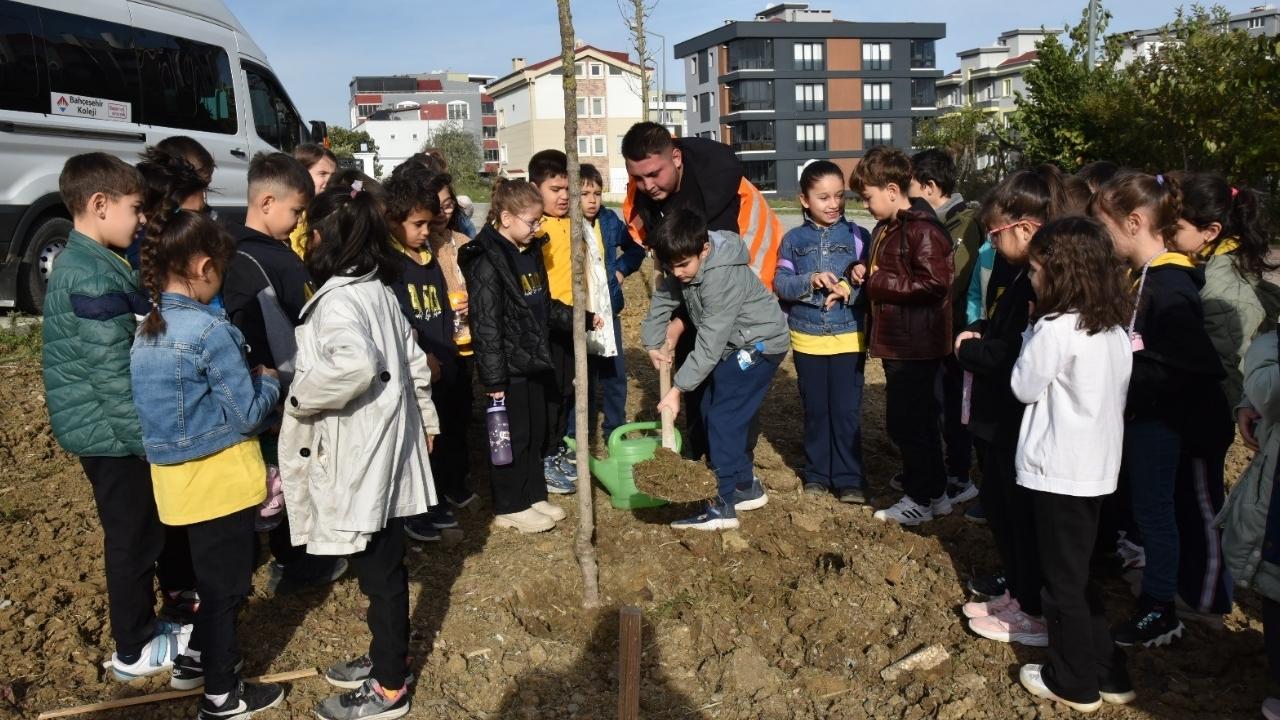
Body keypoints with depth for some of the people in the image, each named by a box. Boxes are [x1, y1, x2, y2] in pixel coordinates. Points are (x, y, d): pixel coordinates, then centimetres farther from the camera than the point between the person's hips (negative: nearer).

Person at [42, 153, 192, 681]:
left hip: (107, 430, 10)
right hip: (115, 433, -10)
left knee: (145, 531, 21)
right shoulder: (94, 280, -23)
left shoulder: (87, 264, 10)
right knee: (133, 539, 5)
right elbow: (114, 377, -25)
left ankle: (144, 623, 37)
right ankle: (135, 651, 21)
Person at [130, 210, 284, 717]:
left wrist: (248, 380, 12)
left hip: (177, 475, 8)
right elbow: (248, 414, -17)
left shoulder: (147, 330, 4)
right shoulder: (210, 331, -22)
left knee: (212, 575, 26)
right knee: (226, 585, 8)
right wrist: (267, 381, 1)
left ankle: (194, 660, 41)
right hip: (219, 477, -8)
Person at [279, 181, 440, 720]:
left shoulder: (337, 299, -20)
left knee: (378, 571, 3)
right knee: (383, 565, 20)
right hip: (385, 447, 9)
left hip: (360, 457, -9)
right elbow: (413, 361, 15)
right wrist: (426, 417, 25)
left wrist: (301, 396, -21)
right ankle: (387, 656, 36)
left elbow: (357, 366, -37)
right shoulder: (378, 289, 8)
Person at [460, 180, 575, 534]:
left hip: (533, 361, 9)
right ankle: (509, 507, 17)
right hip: (508, 367, -8)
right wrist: (494, 378, -21)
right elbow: (486, 326, -21)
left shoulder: (531, 252, 9)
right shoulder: (487, 262, -18)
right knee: (512, 436, 3)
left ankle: (534, 495, 31)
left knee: (536, 433, 17)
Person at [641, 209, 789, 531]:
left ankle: (725, 505, -9)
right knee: (711, 411, 11)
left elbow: (710, 344, -32)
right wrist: (653, 343, 7)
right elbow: (663, 299, 9)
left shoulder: (722, 277, -32)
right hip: (735, 345, 9)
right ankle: (746, 487, 23)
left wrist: (677, 389, -30)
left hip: (760, 344, -9)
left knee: (724, 417, -14)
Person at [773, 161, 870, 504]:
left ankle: (849, 479, 11)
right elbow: (779, 284, -4)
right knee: (815, 410, 12)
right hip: (807, 339, 2)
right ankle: (817, 474, 25)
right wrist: (810, 281, -20)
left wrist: (850, 290, -21)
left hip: (849, 338, -2)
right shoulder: (793, 239, 2)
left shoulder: (858, 237, -1)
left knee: (846, 411, 1)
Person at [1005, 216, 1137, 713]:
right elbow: (1116, 393, 12)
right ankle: (1109, 675, 28)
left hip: (1059, 471, -8)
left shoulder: (1054, 327, -20)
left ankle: (1073, 684, 20)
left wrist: (1032, 333, -1)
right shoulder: (1115, 328, 6)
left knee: (1062, 581, 6)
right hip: (1098, 467, 8)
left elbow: (1024, 387, -8)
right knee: (1079, 574, 20)